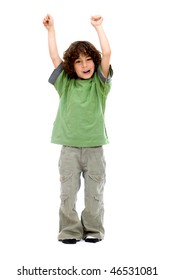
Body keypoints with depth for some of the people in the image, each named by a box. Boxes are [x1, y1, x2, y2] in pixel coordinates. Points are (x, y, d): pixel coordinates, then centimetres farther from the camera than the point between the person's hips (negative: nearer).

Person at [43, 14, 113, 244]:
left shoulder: (99, 84, 3)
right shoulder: (66, 83, 7)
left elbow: (106, 53, -8)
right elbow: (54, 56, 0)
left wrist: (98, 26, -6)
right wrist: (51, 29, -1)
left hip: (94, 148, 0)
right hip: (70, 148, 1)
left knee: (94, 193, 6)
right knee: (68, 193, 2)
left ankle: (93, 230, 17)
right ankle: (70, 231, 12)